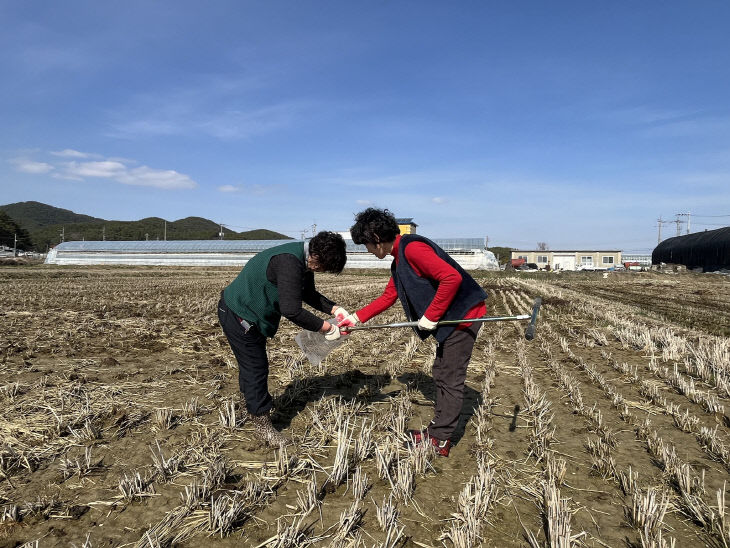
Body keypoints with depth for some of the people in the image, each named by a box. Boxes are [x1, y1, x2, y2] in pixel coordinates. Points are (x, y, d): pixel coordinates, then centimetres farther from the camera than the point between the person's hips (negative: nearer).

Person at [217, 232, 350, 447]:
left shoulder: (304, 260, -2)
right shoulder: (289, 262, -34)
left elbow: (309, 294, 10)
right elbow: (292, 311, -38)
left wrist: (334, 309, -3)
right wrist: (325, 327, -29)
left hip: (247, 312, 10)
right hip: (238, 315, -10)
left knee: (251, 364, 24)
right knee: (256, 368, -2)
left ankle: (248, 411, 45)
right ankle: (263, 427, 12)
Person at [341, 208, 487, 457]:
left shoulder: (412, 248, -19)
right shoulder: (398, 262, 14)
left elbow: (452, 277, -27)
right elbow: (388, 297, 22)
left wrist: (431, 316, -19)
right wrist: (356, 318, 17)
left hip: (463, 315, -11)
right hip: (451, 319, 11)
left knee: (450, 379, 0)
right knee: (441, 373, 17)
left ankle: (439, 440, 11)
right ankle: (438, 430, 29)